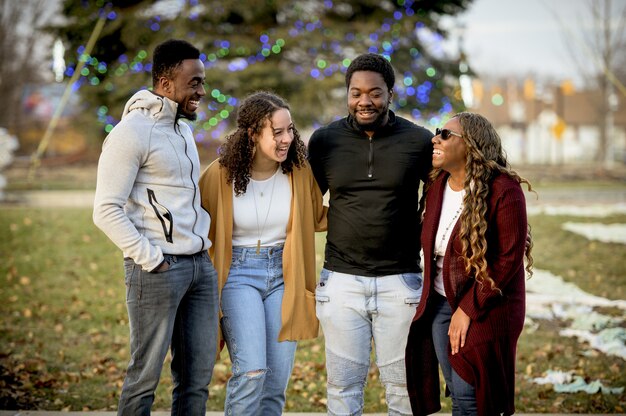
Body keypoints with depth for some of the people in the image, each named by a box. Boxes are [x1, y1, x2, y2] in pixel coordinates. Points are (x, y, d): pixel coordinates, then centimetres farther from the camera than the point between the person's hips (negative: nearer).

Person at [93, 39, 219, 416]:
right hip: (159, 269, -8)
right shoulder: (132, 132, -10)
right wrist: (151, 259, -16)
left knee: (198, 376, 8)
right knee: (146, 375, -1)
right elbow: (106, 210, -14)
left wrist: (203, 246, 13)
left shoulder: (183, 127, 16)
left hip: (200, 264, 8)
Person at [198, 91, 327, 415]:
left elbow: (318, 218, 14)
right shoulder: (220, 175, -11)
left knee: (277, 379, 3)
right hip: (239, 273, -3)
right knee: (251, 371, -17)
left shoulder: (300, 172, -3)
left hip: (284, 275, 3)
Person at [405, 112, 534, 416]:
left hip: (484, 308, -6)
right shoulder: (437, 184, 5)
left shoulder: (503, 191, -16)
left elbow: (509, 260, -17)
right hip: (440, 302, 7)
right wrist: (430, 296, 5)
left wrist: (468, 309, -17)